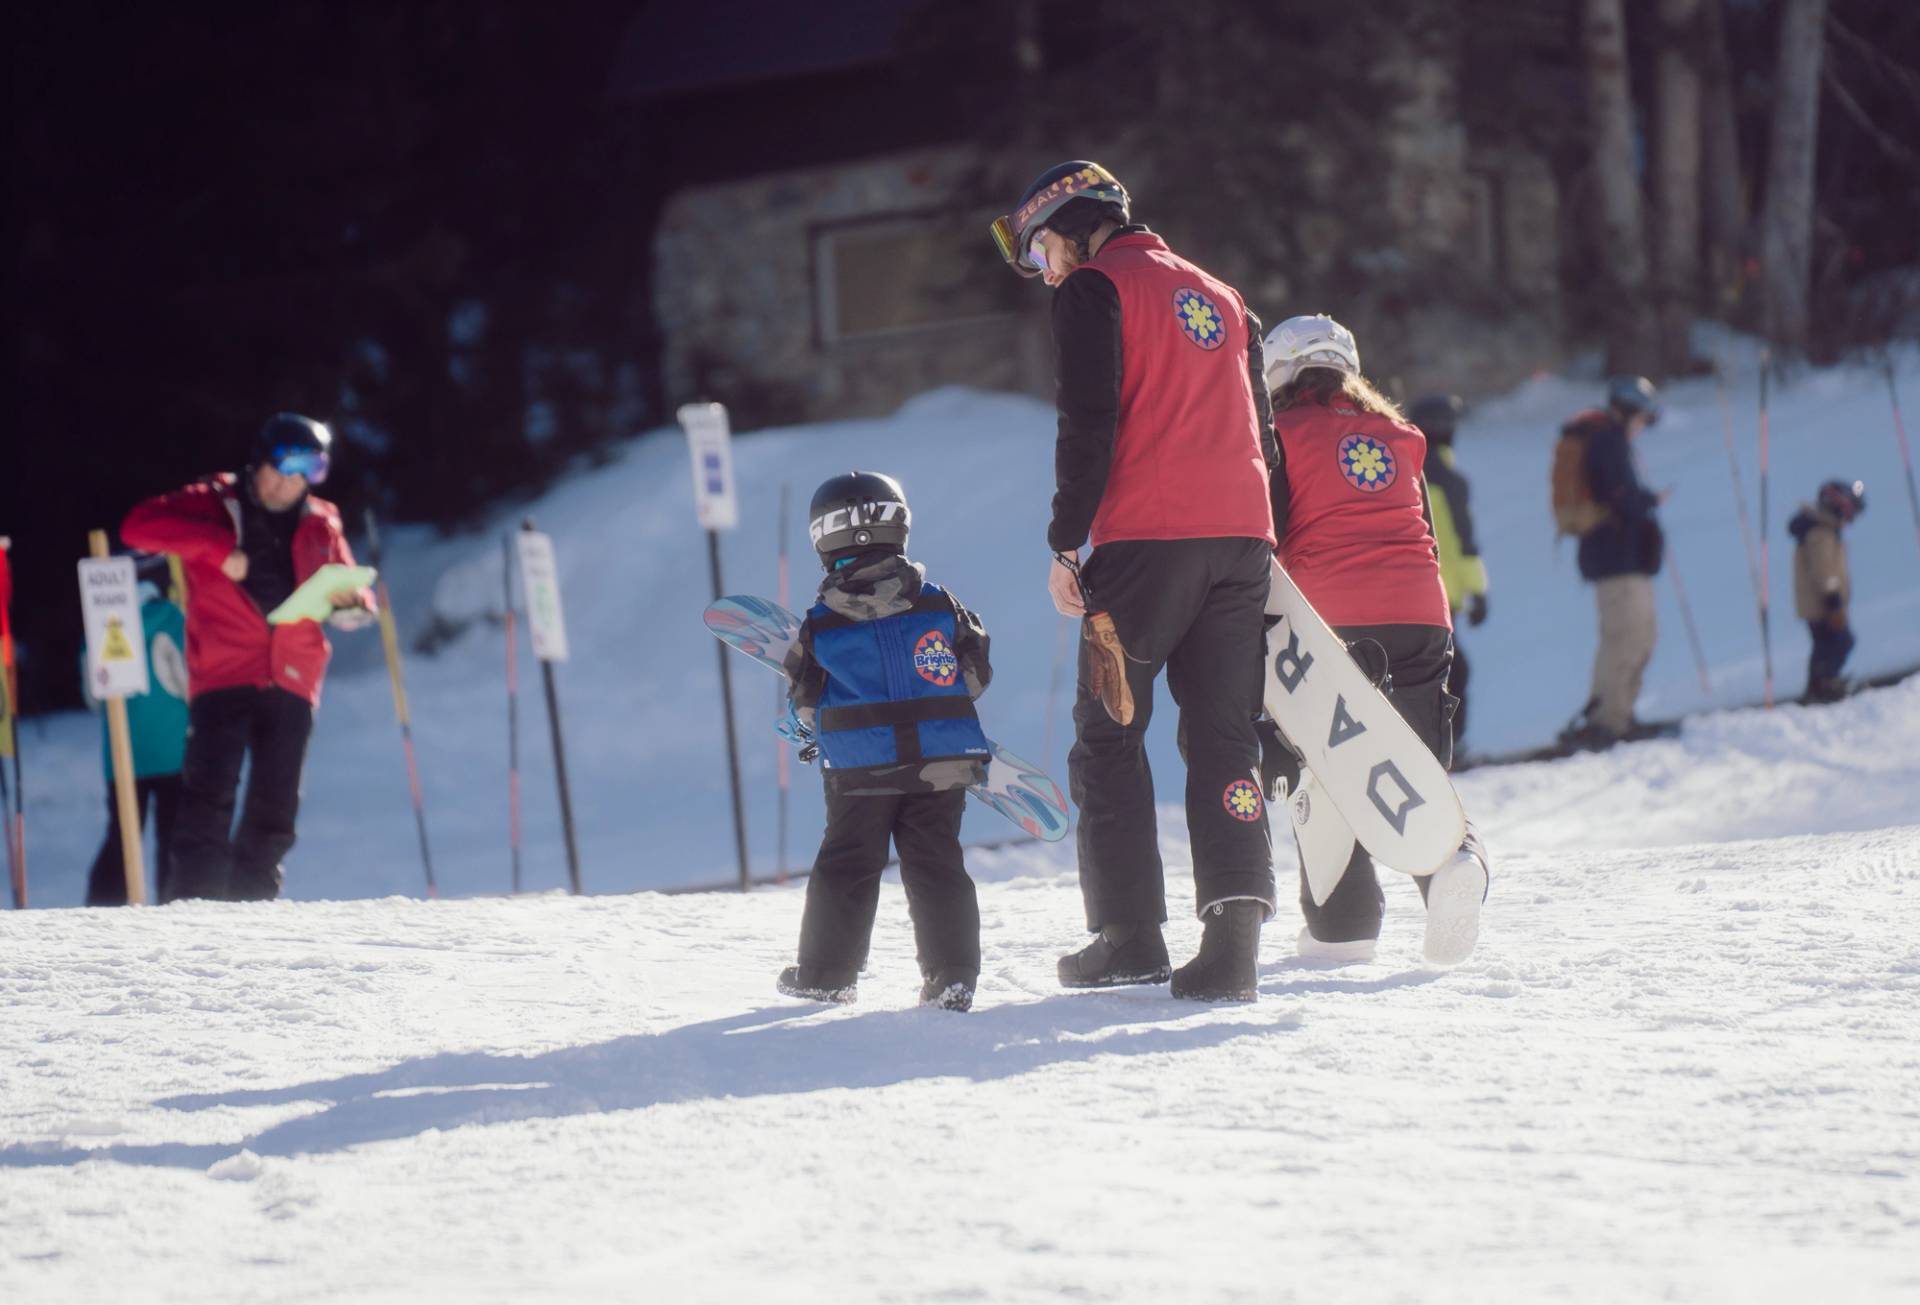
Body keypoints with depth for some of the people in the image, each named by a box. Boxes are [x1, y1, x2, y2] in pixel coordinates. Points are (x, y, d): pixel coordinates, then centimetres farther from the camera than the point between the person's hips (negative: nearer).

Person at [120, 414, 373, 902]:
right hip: (223, 676, -4)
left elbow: (345, 585, 20)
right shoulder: (214, 504, 5)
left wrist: (352, 601, -6)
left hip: (291, 679, 4)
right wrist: (219, 546, -17)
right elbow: (139, 526, -7)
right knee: (209, 794, -15)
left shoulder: (320, 523, 15)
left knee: (275, 807, 3)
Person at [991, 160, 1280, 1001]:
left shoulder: (1095, 289, 0)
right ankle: (1233, 934, -11)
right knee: (1224, 735, 3)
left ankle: (1130, 935, 1)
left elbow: (1088, 424, -9)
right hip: (1241, 538, 6)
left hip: (1146, 540, -6)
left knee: (1108, 735, 5)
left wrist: (1065, 543, -5)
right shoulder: (1220, 297, 22)